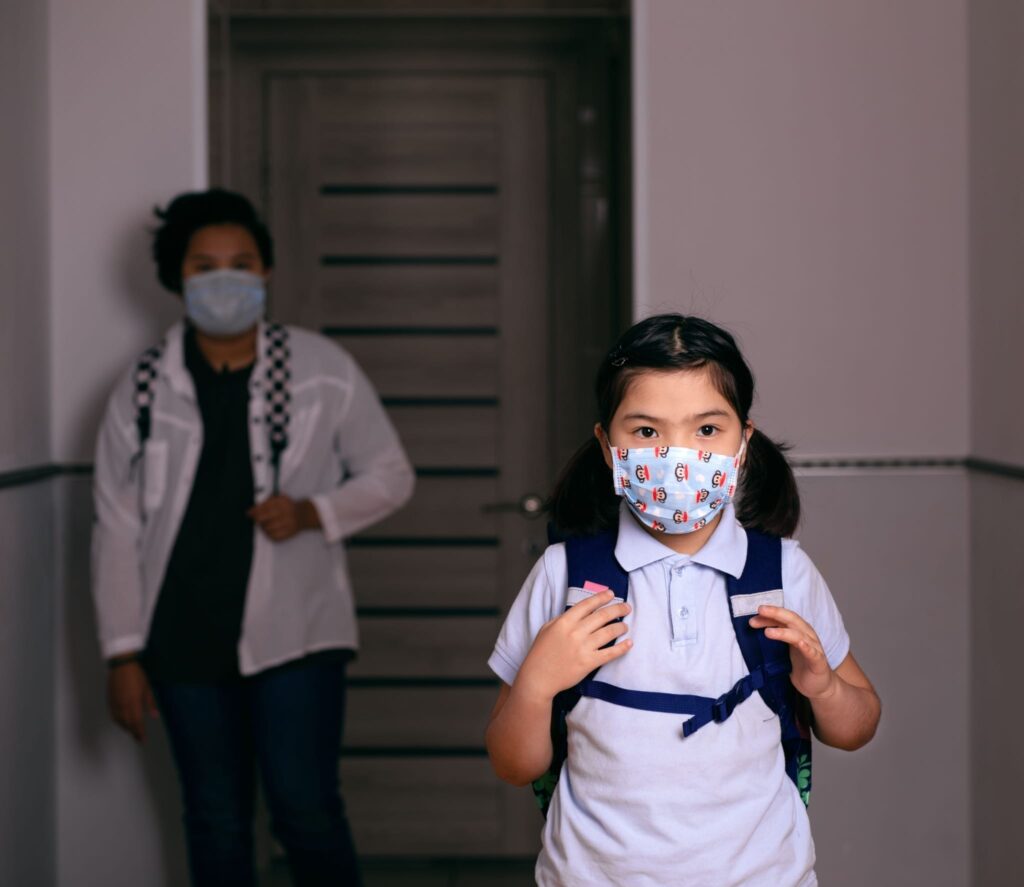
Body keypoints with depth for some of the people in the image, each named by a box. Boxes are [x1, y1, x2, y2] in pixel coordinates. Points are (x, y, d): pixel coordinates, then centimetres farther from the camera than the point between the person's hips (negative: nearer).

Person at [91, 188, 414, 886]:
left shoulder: (324, 370, -3)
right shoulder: (143, 390, 0)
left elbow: (392, 476, 4)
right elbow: (118, 530, 3)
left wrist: (312, 512, -14)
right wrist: (124, 654, 0)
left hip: (296, 631, -2)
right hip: (185, 643, 2)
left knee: (307, 812, -5)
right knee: (216, 824, 12)